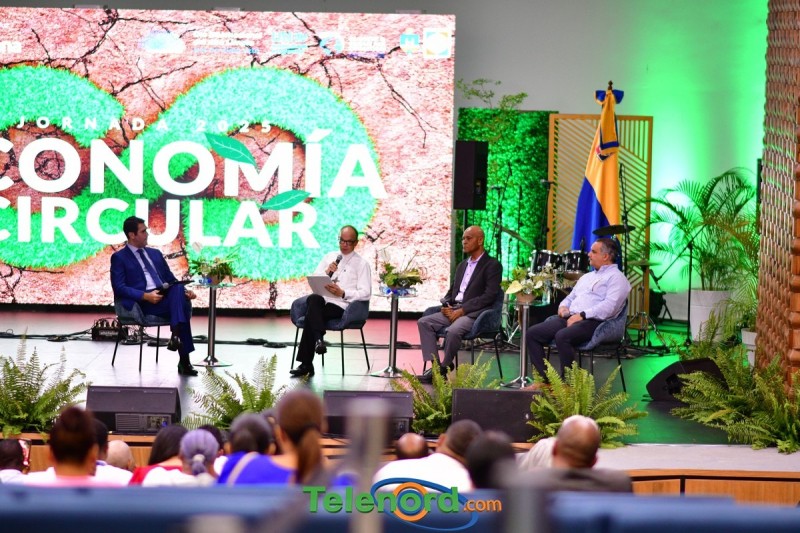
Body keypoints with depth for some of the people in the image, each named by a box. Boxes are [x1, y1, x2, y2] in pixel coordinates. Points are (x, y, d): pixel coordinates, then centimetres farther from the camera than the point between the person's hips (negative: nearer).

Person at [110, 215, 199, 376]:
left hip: (167, 297, 6)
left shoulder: (155, 254, 27)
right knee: (181, 306, -32)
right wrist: (145, 296, -19)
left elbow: (171, 280, 26)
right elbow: (119, 288, -5)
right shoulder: (119, 258, 8)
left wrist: (184, 291, 3)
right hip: (144, 303, -6)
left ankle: (176, 336, -42)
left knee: (178, 290, -31)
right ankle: (184, 361, -38)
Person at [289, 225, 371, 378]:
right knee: (313, 299, -34)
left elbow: (365, 293, -1)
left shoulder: (361, 264, 9)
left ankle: (306, 364, -34)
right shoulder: (329, 257, 24)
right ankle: (319, 339, -40)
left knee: (311, 314, -30)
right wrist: (326, 272, -1)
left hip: (341, 306, -4)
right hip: (321, 300, 4)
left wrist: (342, 293, -15)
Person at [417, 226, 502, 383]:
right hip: (453, 310, 8)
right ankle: (434, 366, -20)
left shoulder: (492, 265, -1)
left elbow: (490, 296, -11)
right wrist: (446, 305, 1)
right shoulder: (462, 265, 24)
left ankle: (445, 368, -15)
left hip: (474, 313, -8)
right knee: (424, 322, -14)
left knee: (453, 330, -35)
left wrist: (462, 310, -16)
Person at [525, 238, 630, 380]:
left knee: (562, 336, -37)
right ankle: (544, 379, -10)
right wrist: (563, 306, 10)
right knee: (532, 333, -7)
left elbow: (609, 306, -15)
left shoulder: (616, 277, 0)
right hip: (569, 318, 9)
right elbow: (571, 297, 34)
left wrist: (582, 315, -19)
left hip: (593, 322, -9)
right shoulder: (587, 277, 29)